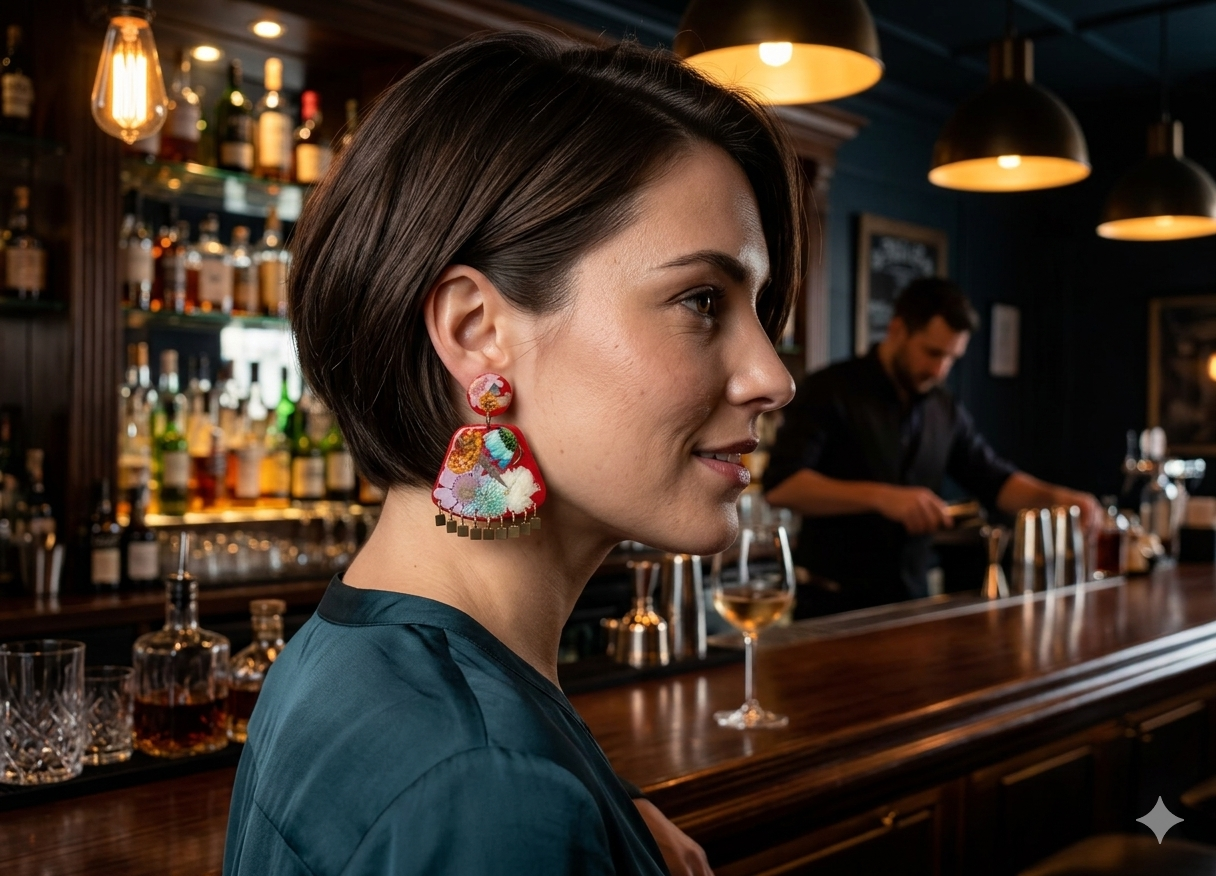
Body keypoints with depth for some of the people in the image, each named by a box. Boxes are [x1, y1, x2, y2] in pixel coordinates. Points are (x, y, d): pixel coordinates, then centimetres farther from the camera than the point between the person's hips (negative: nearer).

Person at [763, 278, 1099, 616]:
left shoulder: (946, 410, 7)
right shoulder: (829, 391, -11)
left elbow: (994, 479, 16)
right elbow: (780, 485, -22)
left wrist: (1056, 497, -5)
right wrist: (880, 496, -32)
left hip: (911, 600, 6)